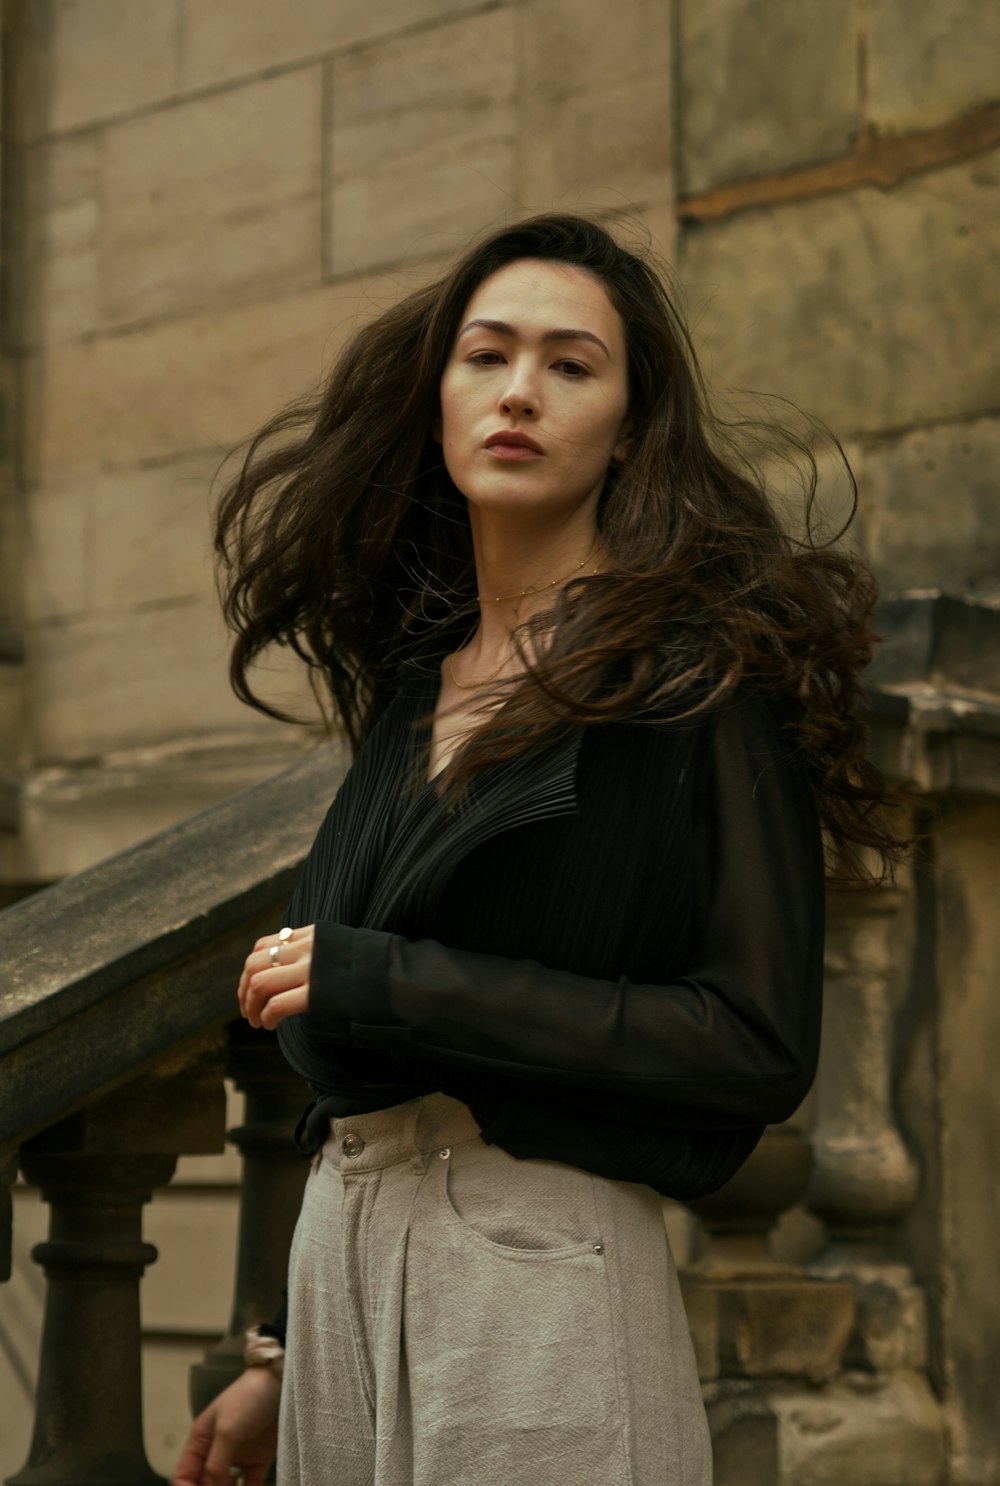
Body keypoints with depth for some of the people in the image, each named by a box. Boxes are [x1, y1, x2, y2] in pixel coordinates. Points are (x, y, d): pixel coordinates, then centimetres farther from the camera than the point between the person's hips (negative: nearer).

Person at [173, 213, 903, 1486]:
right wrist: (285, 1353, 18)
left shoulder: (702, 669, -7)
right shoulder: (416, 678, 12)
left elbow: (760, 1046, -16)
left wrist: (378, 983, -16)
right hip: (346, 1251, 6)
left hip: (537, 1272, -6)